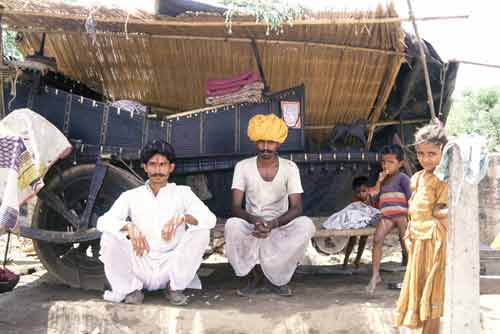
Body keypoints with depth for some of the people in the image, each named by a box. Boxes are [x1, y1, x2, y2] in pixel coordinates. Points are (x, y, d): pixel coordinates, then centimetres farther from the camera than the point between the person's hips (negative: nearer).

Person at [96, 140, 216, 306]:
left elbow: (209, 219, -10)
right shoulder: (131, 196, 6)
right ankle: (133, 288, 0)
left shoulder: (182, 193, 4)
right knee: (109, 238, -22)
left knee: (201, 231, -21)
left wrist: (182, 218, -31)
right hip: (140, 266, 0)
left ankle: (175, 287, -3)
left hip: (171, 266, 0)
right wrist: (129, 226, -27)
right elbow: (103, 221, -6)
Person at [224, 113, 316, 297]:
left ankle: (275, 275, -10)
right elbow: (236, 207, -13)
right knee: (232, 225, -33)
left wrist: (273, 224, -33)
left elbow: (296, 208, -14)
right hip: (251, 225, 0)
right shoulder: (243, 167, -6)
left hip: (280, 226, 1)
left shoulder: (290, 168, -6)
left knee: (305, 225, -30)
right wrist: (254, 220, -35)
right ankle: (254, 275, -8)